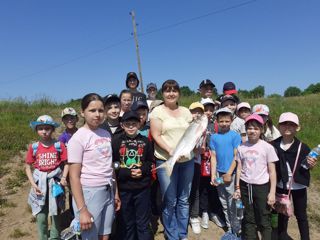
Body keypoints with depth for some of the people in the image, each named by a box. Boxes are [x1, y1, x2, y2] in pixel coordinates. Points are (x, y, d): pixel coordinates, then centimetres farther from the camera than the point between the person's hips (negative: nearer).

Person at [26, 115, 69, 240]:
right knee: (41, 217, 7)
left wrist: (64, 177, -15)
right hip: (40, 183, 1)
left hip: (55, 181, 0)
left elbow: (66, 163, -1)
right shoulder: (33, 147, -5)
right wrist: (33, 184, -7)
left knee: (55, 213, 13)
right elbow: (28, 167, 2)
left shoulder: (59, 145, -9)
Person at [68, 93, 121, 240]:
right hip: (89, 192, -5)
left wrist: (116, 193, 12)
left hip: (108, 191, 6)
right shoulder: (77, 138, -12)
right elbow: (74, 176, -14)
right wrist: (82, 210, -15)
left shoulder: (106, 134, 6)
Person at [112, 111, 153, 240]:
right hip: (123, 188, 0)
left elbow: (151, 162, 8)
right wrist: (127, 173, -16)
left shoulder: (145, 141, 2)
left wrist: (142, 170, -10)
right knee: (126, 222, 15)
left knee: (143, 223, 13)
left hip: (142, 188, 1)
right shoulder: (116, 141, -3)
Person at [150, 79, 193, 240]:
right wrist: (171, 150, -21)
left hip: (186, 160, 5)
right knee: (170, 201, 3)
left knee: (183, 200, 14)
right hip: (166, 161, -4)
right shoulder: (157, 111, -3)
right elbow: (156, 136, -9)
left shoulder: (185, 111, 11)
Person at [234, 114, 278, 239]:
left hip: (262, 186, -2)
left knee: (264, 220, 6)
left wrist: (272, 192, -7)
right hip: (245, 186, 3)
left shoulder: (267, 147, -6)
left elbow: (272, 171, -4)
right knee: (249, 219, 16)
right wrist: (237, 188, 6)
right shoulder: (241, 148, 1)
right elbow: (239, 169, 7)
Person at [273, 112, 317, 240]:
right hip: (281, 185, 1)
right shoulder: (274, 145, -10)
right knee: (282, 212, 18)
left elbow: (306, 166, -3)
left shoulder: (303, 147, -10)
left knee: (301, 214, 14)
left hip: (299, 186, -1)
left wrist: (310, 165, -23)